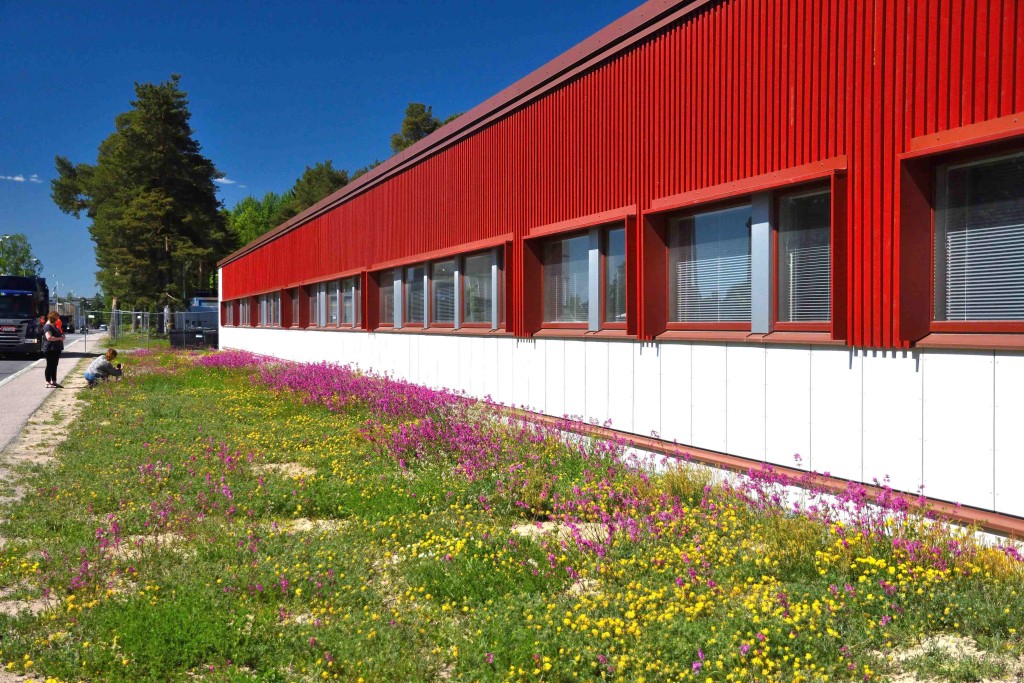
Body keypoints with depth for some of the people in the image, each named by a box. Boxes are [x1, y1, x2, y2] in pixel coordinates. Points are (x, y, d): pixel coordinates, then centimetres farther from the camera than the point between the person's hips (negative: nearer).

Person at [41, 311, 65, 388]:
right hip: (50, 349, -10)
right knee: (50, 366, -5)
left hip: (56, 349, 10)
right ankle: (48, 383, -2)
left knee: (54, 366, 13)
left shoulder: (53, 325, 17)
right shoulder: (47, 326, -13)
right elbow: (49, 337, -25)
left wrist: (62, 336, 12)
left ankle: (54, 381, 19)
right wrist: (60, 338, -21)